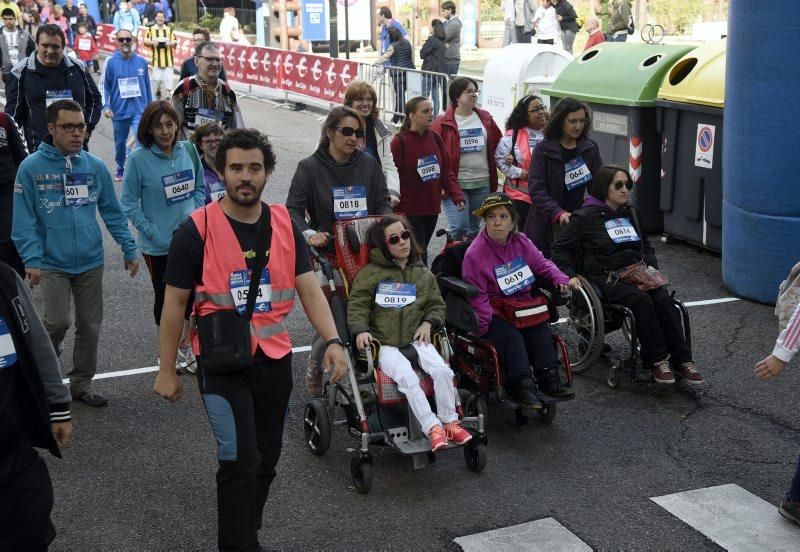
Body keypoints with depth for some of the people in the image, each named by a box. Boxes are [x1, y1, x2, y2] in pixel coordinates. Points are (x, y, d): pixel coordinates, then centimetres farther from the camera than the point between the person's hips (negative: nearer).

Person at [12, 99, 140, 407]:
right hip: (52, 264, -3)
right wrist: (32, 260, -17)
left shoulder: (95, 166, -1)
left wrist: (129, 249, 4)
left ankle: (81, 384, 28)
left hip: (91, 262, 3)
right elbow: (24, 220, -10)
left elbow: (112, 212, 6)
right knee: (58, 322, -12)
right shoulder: (31, 168, -9)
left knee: (90, 327, 10)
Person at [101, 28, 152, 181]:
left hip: (140, 111, 0)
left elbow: (147, 86, 9)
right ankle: (120, 169, 38)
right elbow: (104, 85, -3)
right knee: (120, 143, 17)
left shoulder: (141, 62, 1)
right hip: (119, 111, 0)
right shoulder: (111, 62, -5)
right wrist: (105, 106, -14)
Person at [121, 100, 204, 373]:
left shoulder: (188, 150, -4)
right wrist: (154, 233, -16)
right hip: (158, 246, -3)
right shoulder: (138, 159, -15)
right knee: (164, 297, 14)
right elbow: (129, 204, -11)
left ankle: (187, 346, 32)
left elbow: (200, 187, 8)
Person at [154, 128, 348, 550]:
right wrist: (166, 370, -2)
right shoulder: (196, 230, -10)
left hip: (275, 358, 5)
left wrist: (332, 341, -15)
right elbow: (175, 302, -3)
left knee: (266, 459, 16)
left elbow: (309, 288, 0)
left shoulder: (285, 225, 2)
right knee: (241, 460, -12)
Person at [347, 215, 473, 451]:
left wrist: (428, 323, 1)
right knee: (407, 377, -30)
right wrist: (360, 330, -16)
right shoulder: (370, 273, 7)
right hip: (384, 342, -3)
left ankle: (450, 422, -10)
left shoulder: (423, 274, 18)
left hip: (415, 337, 3)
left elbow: (437, 304, 21)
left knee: (442, 370, -24)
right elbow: (357, 305, 2)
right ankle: (432, 427, -25)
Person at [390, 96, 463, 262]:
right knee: (419, 255, -8)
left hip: (432, 208, 6)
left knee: (421, 252, 14)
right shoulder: (399, 141, -9)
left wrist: (457, 196, -2)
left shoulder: (435, 138, 7)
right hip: (409, 210, -5)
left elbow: (446, 171, 9)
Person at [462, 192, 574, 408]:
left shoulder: (521, 242, 7)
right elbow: (477, 295, -13)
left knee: (540, 328, -20)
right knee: (511, 337, -29)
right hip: (494, 313, -5)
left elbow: (541, 264, 17)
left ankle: (549, 379, -17)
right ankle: (523, 387, -28)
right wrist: (484, 325, -22)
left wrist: (560, 279, -3)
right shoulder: (475, 253, -12)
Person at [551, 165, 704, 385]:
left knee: (663, 299, -24)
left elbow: (646, 245, 31)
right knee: (642, 300, -32)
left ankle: (681, 358, -22)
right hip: (605, 278, -5)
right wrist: (570, 275, -9)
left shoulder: (631, 213, 18)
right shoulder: (586, 216, 0)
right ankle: (656, 359, -23)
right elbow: (560, 247, 3)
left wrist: (651, 268, 13)